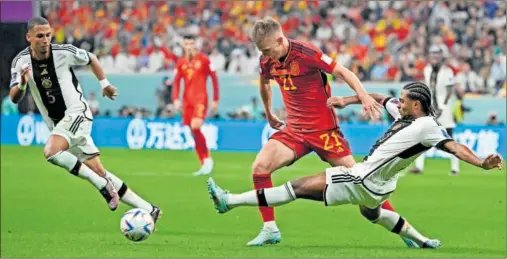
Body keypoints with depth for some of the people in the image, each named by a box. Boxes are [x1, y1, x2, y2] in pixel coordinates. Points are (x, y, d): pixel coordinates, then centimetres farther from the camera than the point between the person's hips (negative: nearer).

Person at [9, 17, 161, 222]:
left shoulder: (64, 52, -12)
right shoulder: (21, 62, -5)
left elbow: (91, 59, 9)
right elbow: (14, 99, -10)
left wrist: (104, 83, 15)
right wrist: (22, 85, -30)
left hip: (76, 113, -5)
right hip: (57, 123, 5)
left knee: (51, 151, -31)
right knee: (98, 171, 3)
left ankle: (103, 185, -19)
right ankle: (147, 210, 8)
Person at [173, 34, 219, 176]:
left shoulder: (203, 59, -1)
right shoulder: (181, 62, 11)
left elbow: (214, 78, 1)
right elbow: (176, 82, 12)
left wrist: (215, 100, -2)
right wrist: (175, 99, -3)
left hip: (200, 99, -5)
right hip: (187, 100, 5)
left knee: (195, 127, -22)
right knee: (193, 132, 2)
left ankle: (207, 159, -8)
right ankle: (204, 164, 9)